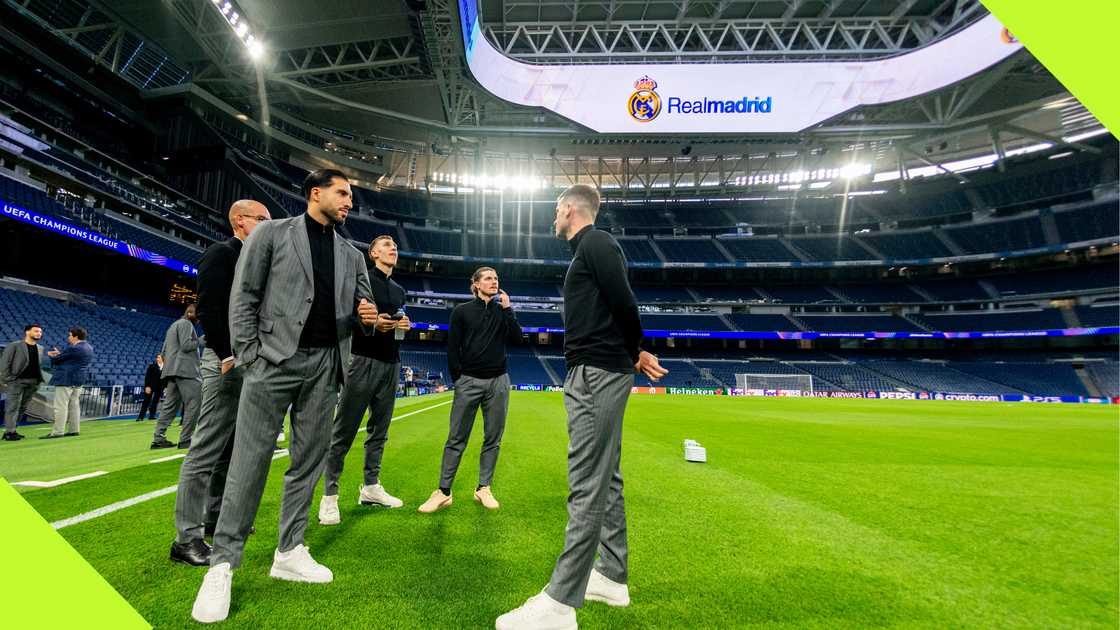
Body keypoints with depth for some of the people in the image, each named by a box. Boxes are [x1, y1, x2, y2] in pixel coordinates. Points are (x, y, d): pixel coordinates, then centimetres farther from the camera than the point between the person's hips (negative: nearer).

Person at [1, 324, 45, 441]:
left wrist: (39, 379, 7)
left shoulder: (40, 348, 14)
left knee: (22, 407, 9)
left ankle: (11, 430, 18)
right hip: (17, 380, -6)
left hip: (33, 382, 6)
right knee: (13, 407, -5)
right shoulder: (14, 346, -3)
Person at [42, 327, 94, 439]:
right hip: (79, 380, 9)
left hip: (67, 379, -9)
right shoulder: (88, 347, 12)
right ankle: (74, 430, 14)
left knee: (61, 406, -5)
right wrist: (60, 353, 17)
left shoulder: (74, 349, -18)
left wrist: (52, 355, 13)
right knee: (74, 405, 11)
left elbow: (56, 359, -8)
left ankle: (57, 432, -3)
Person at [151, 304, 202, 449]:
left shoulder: (173, 326, 27)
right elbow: (186, 345, -16)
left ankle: (158, 438, 5)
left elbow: (163, 352, 27)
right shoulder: (185, 324, -3)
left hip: (171, 371, 10)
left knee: (170, 405, 8)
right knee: (194, 403, -9)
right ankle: (185, 439, -10)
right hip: (185, 370, -10)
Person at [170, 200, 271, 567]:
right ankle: (187, 537, 2)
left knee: (233, 447, 15)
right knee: (207, 449, -6)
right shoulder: (221, 254, -7)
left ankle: (216, 516, 28)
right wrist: (227, 356, -21)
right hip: (228, 361, -9)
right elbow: (209, 309, -17)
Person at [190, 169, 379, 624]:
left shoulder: (351, 255, 16)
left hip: (324, 365, 5)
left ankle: (289, 553, 21)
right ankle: (223, 564, 9)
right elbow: (243, 296, -1)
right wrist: (249, 356, -8)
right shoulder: (272, 233, 4)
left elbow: (362, 306, 18)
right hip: (275, 360, -4)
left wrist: (367, 317, -7)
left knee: (308, 461, 8)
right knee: (250, 460, -3)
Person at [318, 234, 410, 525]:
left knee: (379, 428, 10)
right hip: (364, 360, -7)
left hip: (391, 364, 7)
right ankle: (329, 496, 2)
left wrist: (405, 326, 3)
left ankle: (371, 487, 21)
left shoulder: (399, 290, 20)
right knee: (344, 430, -5)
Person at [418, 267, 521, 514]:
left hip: (498, 382, 3)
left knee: (493, 438, 5)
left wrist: (507, 308, -5)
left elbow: (516, 340, -3)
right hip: (469, 381, -2)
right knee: (456, 439, -1)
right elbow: (452, 349, 2)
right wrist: (458, 380, -1)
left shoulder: (502, 311, 10)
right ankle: (444, 492, 7)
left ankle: (483, 489, 16)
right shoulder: (462, 311, 4)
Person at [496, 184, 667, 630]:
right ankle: (612, 577, 25)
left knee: (587, 485, -9)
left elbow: (624, 304, -15)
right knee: (605, 479, 14)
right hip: (597, 375, 11)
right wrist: (636, 356, 13)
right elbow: (619, 310, 20)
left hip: (597, 375, -11)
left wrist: (634, 354, -1)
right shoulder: (589, 249, 23)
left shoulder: (595, 243, -7)